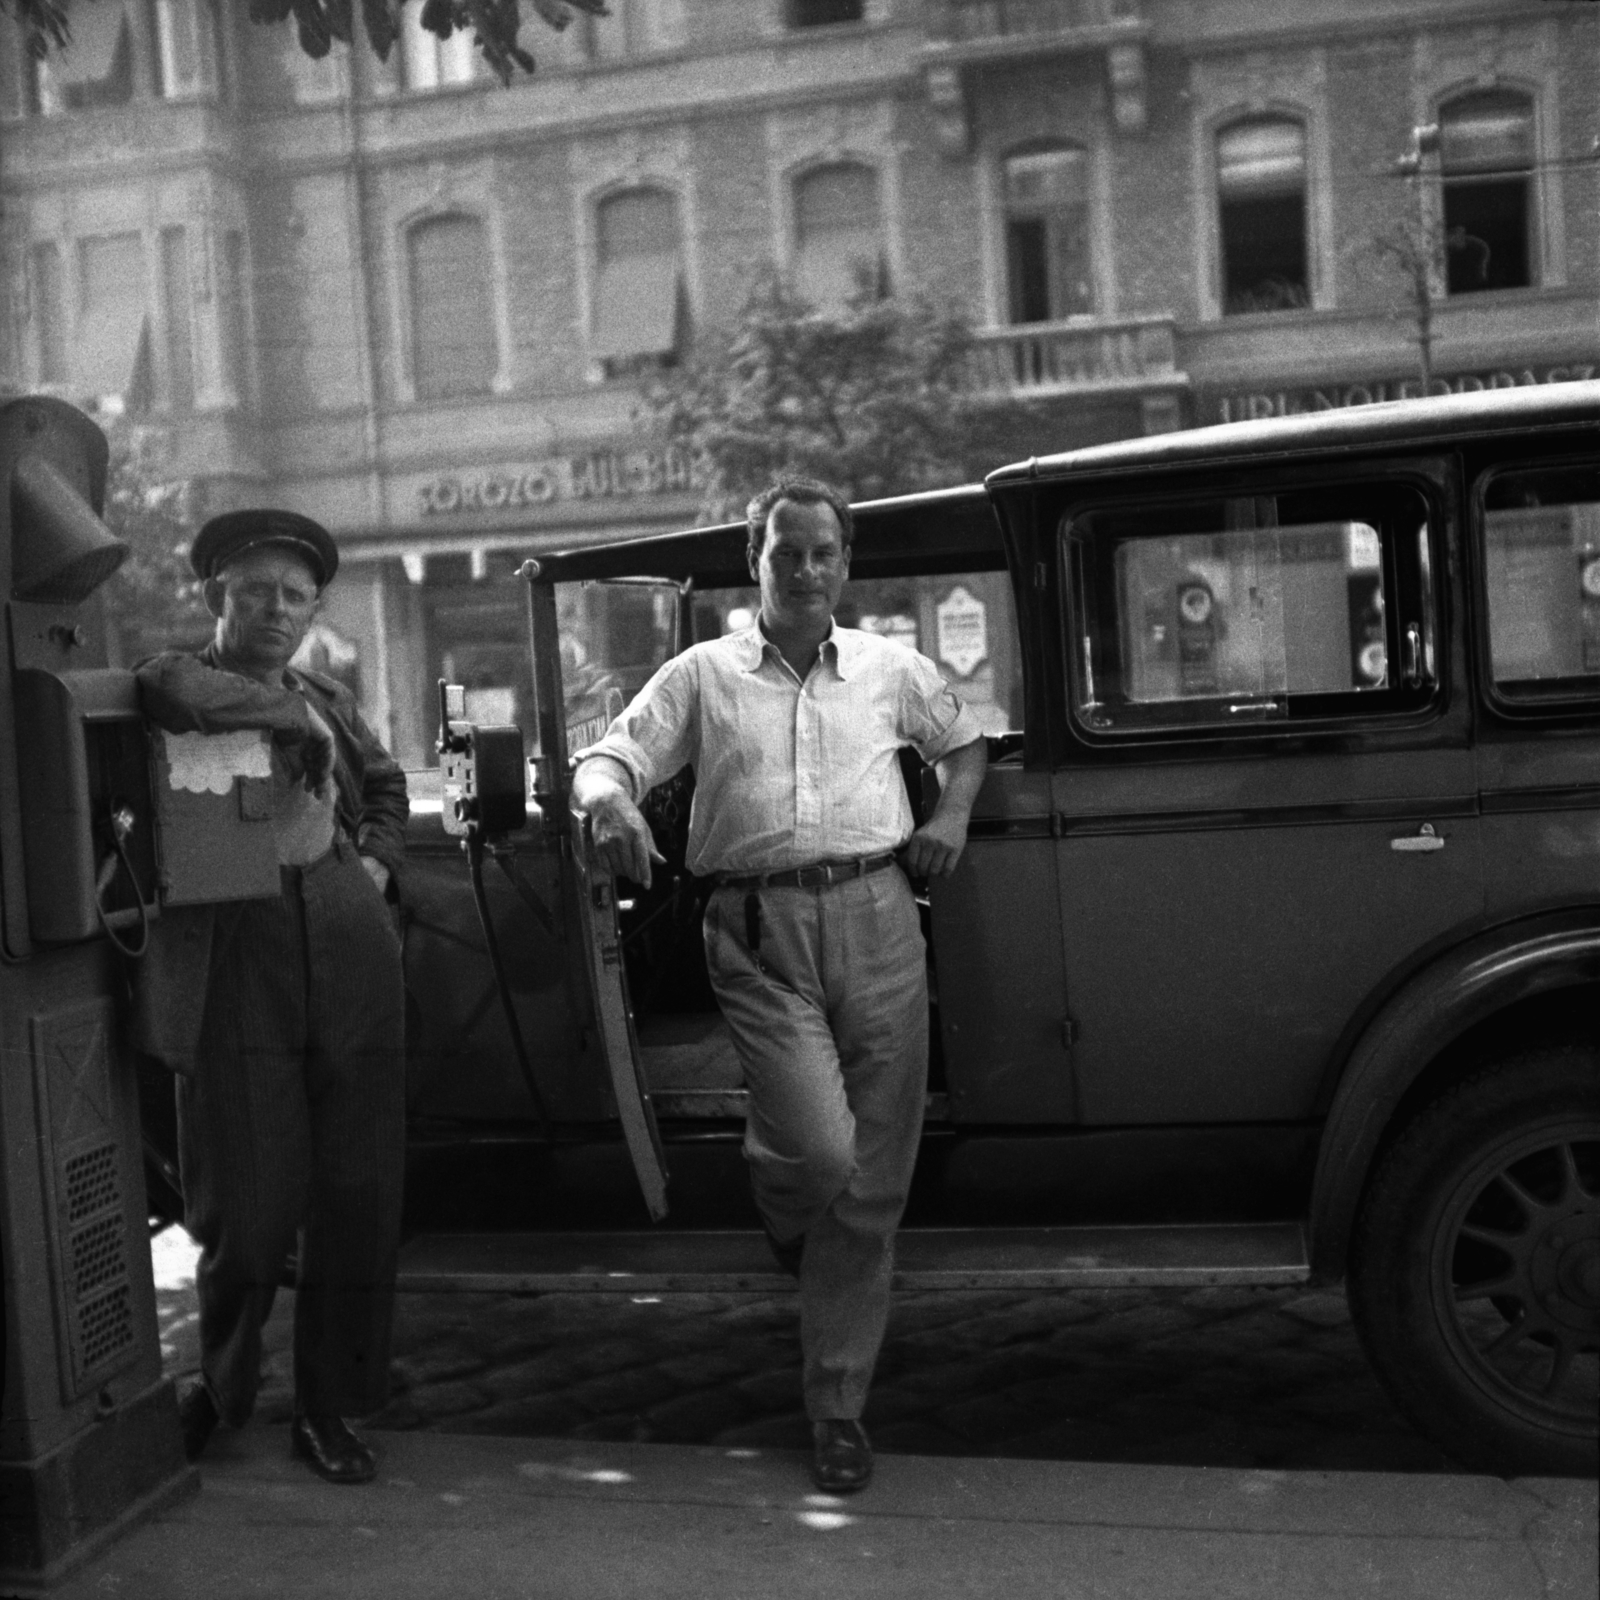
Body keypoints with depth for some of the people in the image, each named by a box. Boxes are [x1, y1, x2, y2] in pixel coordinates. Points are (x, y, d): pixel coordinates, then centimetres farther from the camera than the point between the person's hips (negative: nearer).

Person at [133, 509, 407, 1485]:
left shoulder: (332, 702, 18)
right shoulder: (176, 681, 1)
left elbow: (387, 791, 35)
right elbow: (174, 693, -25)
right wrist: (294, 718, -12)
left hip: (353, 972, 5)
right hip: (236, 978, -4)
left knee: (359, 1203, 6)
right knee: (247, 1212, 1)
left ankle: (330, 1408, 22)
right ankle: (224, 1387, 29)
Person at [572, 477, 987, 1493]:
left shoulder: (892, 668, 18)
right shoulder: (703, 675, 12)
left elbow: (965, 741, 32)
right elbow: (608, 757, 8)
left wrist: (953, 814, 13)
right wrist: (611, 804, -15)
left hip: (877, 920, 2)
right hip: (758, 932, -2)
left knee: (872, 1182, 2)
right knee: (821, 1150, -19)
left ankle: (840, 1408, 15)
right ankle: (792, 1224, 21)